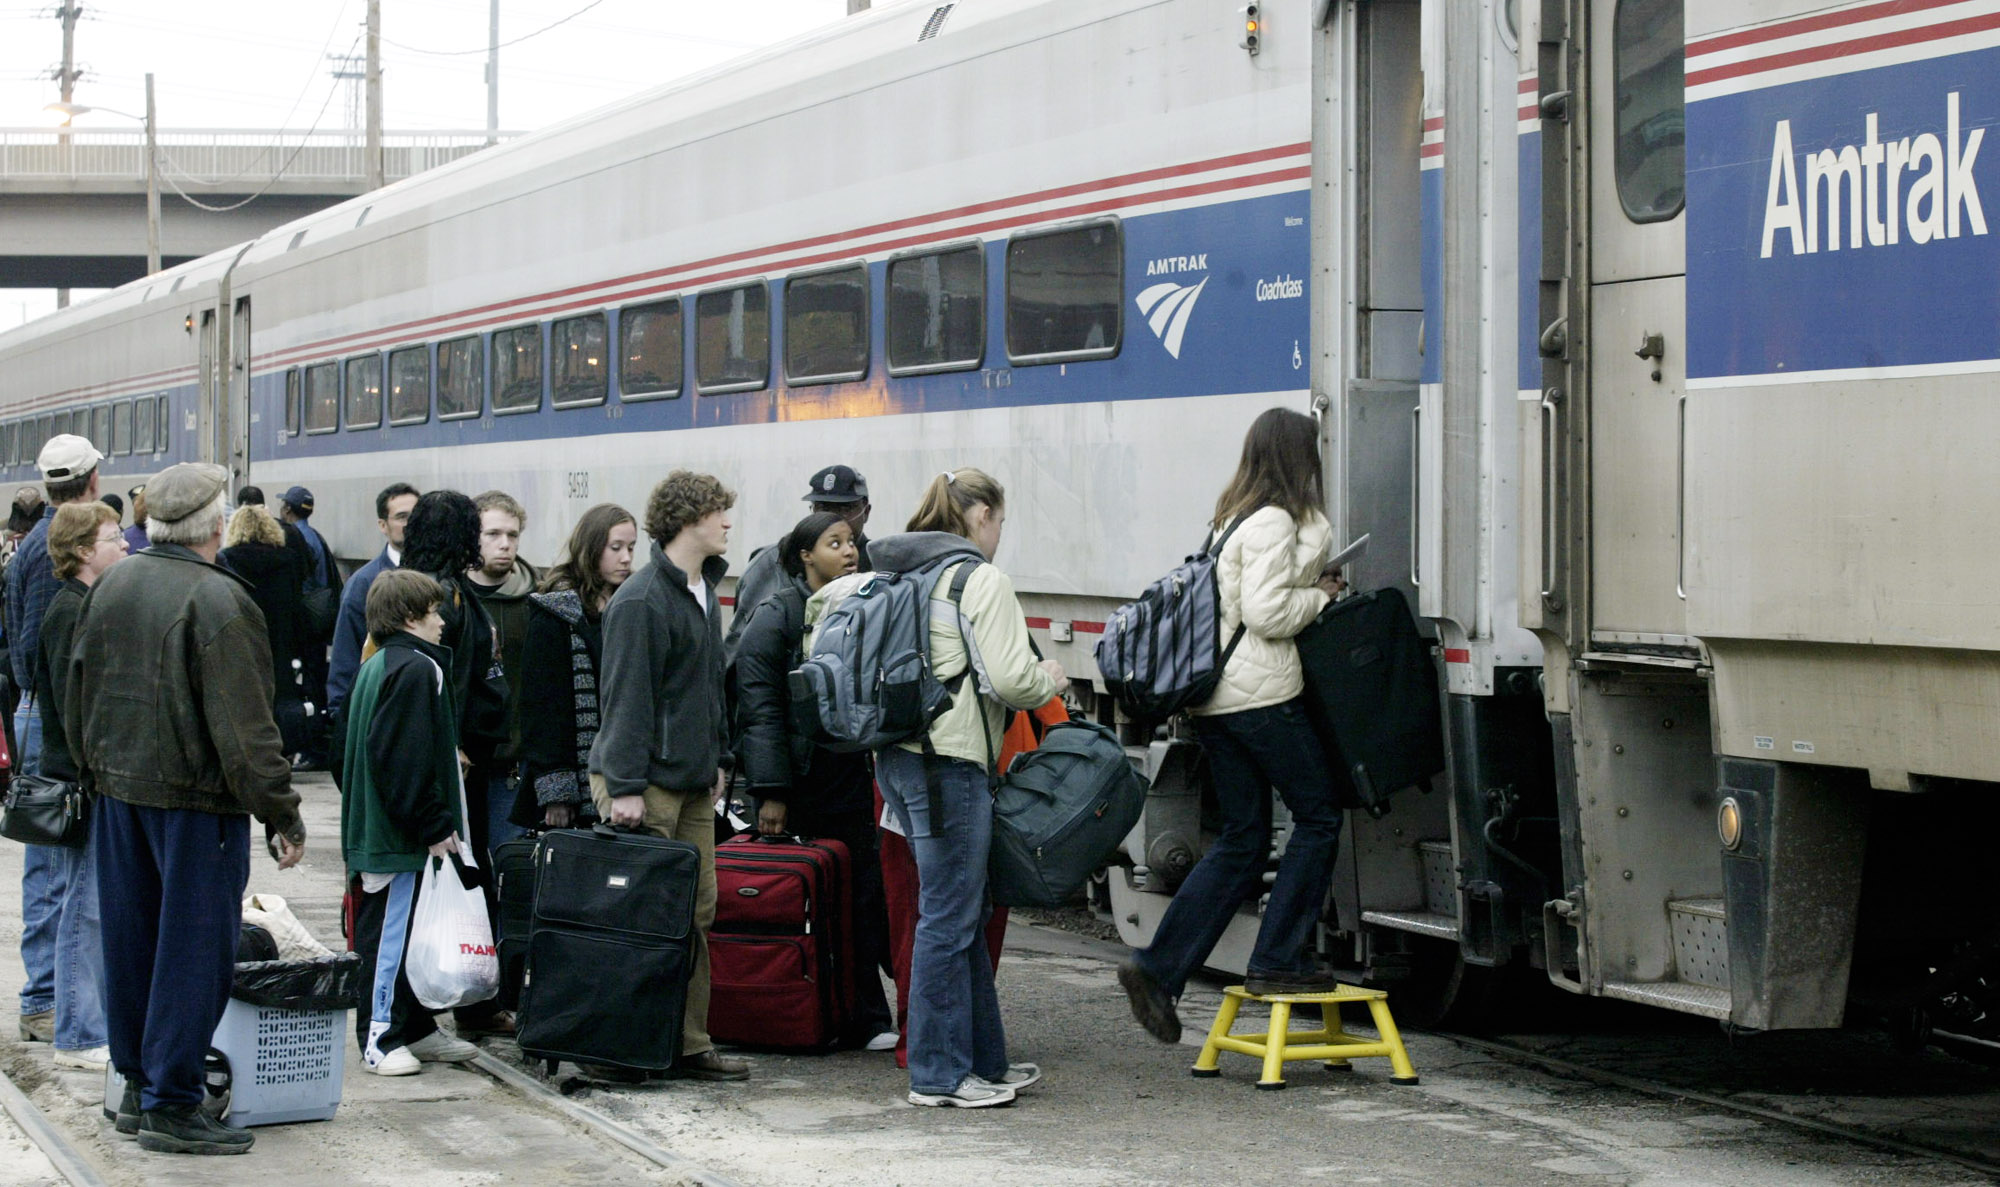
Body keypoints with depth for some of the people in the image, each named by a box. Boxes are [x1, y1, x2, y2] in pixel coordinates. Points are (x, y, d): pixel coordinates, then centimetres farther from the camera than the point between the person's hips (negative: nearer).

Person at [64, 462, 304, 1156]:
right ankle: (170, 1104, 2)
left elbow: (76, 700, 16)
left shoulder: (110, 587, 6)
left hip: (117, 787, 8)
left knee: (130, 941, 15)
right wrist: (283, 817, -13)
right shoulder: (216, 600, -17)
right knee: (193, 946, 0)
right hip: (195, 798, -8)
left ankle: (136, 1085, 25)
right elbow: (243, 727, -19)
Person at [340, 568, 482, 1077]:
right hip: (400, 835, -11)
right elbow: (408, 760, -23)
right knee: (390, 931, -5)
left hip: (372, 826, 11)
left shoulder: (374, 668, 16)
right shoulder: (415, 669, -16)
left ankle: (416, 1029, 23)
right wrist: (435, 826, -19)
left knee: (396, 931, 15)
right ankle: (380, 1038, -1)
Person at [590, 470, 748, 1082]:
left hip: (694, 781, 9)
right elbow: (627, 697, -17)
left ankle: (688, 1043, 11)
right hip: (648, 783, -9)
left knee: (697, 911, 7)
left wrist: (717, 758, 21)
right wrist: (625, 787, -19)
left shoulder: (705, 591, 14)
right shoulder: (640, 601, -15)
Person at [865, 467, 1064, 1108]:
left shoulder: (892, 575, 15)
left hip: (896, 754, 9)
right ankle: (938, 1074, -1)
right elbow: (1009, 678, -17)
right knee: (949, 918, -4)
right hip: (949, 760, -9)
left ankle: (983, 1058, 21)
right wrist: (1049, 679, 6)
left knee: (963, 912, 15)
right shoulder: (981, 580, -9)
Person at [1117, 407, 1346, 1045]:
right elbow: (1266, 614, -19)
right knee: (1318, 817, 3)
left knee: (1241, 841, 10)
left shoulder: (1235, 517, 17)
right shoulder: (1274, 522, -13)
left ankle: (1157, 968, 3)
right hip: (1261, 693, -9)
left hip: (1214, 698, 9)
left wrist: (1310, 585, 13)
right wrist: (1319, 597, -3)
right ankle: (1279, 962, 2)